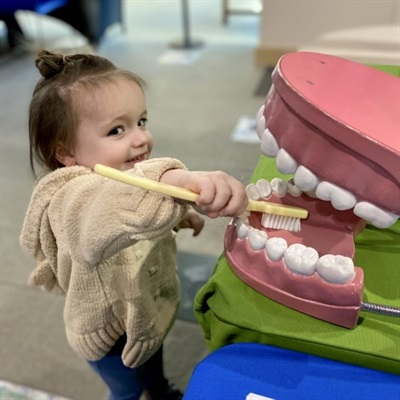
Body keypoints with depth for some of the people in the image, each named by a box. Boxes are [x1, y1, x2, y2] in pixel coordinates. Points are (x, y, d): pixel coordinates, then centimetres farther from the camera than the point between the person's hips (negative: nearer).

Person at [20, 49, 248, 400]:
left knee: (153, 353, 36)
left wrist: (179, 216, -1)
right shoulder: (72, 197, -40)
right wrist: (179, 181, -81)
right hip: (110, 330, -8)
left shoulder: (127, 172, -10)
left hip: (150, 304, 8)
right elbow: (108, 208, -66)